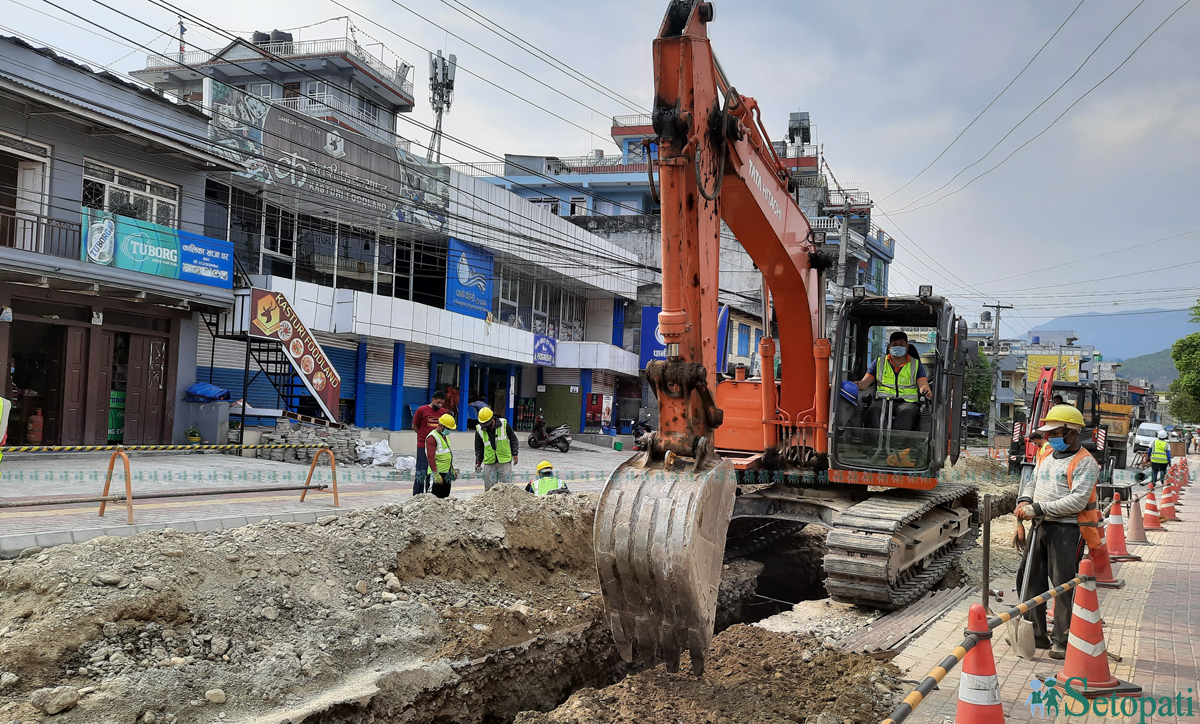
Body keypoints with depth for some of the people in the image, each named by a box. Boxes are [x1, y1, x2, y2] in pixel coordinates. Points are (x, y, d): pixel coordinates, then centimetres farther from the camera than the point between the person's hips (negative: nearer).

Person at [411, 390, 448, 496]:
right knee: (421, 472, -5)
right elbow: (414, 426, 5)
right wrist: (424, 436, 1)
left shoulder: (443, 411, 9)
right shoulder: (422, 410, -3)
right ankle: (417, 496, 0)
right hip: (423, 446, -4)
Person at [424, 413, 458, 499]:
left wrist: (452, 469, 25)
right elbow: (430, 457, -19)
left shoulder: (445, 436, 18)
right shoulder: (432, 437, -13)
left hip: (447, 473, 9)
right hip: (438, 473, -9)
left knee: (445, 497, 10)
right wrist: (436, 473, -25)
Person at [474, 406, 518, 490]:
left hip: (505, 461, -1)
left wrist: (514, 454, 2)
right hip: (489, 462, 1)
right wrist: (478, 462, 2)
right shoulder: (479, 429, -2)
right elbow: (479, 448, 10)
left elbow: (513, 439, 7)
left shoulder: (504, 424, -6)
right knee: (489, 488, 2)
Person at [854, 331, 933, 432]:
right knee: (874, 410, -35)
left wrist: (925, 390, -21)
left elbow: (923, 384, 7)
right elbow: (865, 382, 12)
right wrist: (857, 385, -15)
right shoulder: (878, 363, 20)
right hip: (883, 400, 1)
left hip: (907, 401, -1)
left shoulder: (916, 364, 19)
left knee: (907, 412, -38)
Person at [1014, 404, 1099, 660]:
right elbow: (1032, 481, 23)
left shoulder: (1085, 463, -11)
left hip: (1067, 530, -8)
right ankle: (1036, 634, 23)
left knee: (1064, 586, -4)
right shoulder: (1046, 454, 13)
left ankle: (1062, 641, 6)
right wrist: (1024, 501, 0)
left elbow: (1077, 501, -20)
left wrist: (1037, 508, -20)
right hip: (1041, 526, 8)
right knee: (1030, 580, 11)